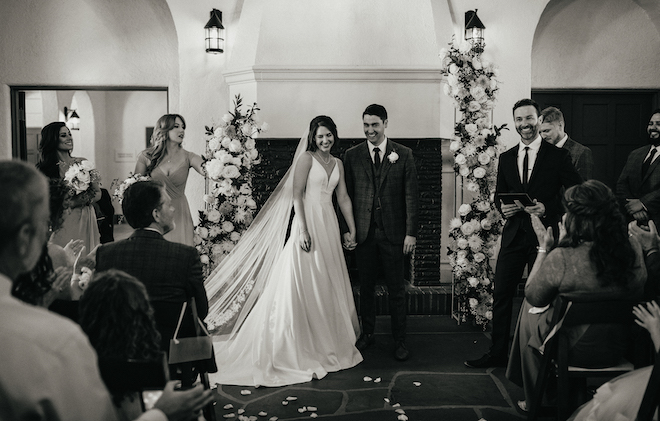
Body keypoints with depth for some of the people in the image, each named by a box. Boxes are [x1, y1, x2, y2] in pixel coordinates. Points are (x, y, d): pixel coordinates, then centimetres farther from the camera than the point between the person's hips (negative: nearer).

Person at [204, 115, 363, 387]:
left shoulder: (337, 163, 15)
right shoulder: (306, 158, -4)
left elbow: (343, 198, 16)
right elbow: (297, 194, -11)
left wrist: (352, 229, 11)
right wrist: (303, 229, -19)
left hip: (329, 225, 7)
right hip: (308, 222, -6)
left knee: (328, 285, 11)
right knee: (303, 285, -5)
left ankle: (328, 343, 24)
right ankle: (296, 347, 2)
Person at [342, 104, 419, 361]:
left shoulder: (403, 155, 2)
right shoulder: (352, 156, 5)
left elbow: (411, 195, 0)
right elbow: (346, 195, 7)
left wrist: (411, 233, -5)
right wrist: (347, 229, 0)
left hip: (393, 233, -1)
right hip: (363, 232, 1)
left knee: (396, 289, 4)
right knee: (366, 287, 10)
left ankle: (399, 340, 15)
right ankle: (367, 334, 24)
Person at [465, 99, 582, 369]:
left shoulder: (558, 156, -2)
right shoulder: (506, 158, 11)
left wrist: (547, 209, -18)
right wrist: (502, 207, -5)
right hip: (513, 235, 4)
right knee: (501, 294, 6)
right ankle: (497, 353, 17)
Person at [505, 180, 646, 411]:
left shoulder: (561, 259, -28)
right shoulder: (633, 249, -11)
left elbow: (532, 297, -10)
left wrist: (544, 248, -4)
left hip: (576, 350, -5)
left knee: (529, 311, 25)